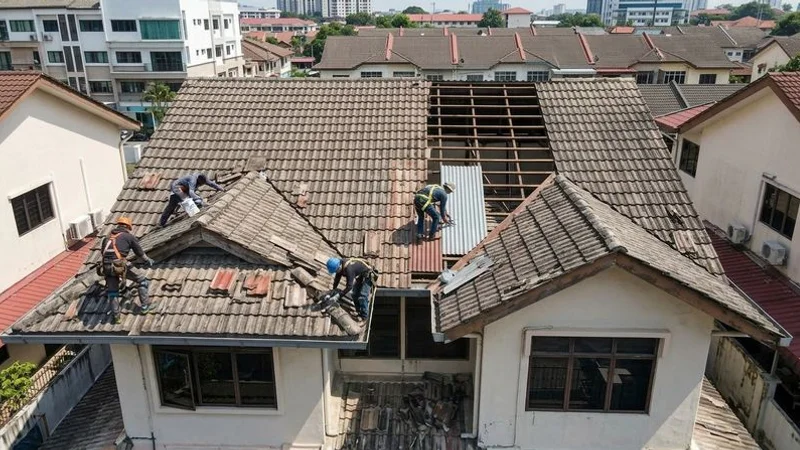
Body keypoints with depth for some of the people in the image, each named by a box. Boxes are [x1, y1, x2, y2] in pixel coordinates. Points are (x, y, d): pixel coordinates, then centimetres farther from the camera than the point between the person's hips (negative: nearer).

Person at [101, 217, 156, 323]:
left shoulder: (107, 238, 24)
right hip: (120, 265, -5)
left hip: (107, 266, 5)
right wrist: (148, 260, 37)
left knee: (112, 292, 19)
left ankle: (116, 316, 19)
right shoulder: (129, 236, 10)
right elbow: (140, 252, 18)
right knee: (142, 280, 13)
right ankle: (145, 306, 15)